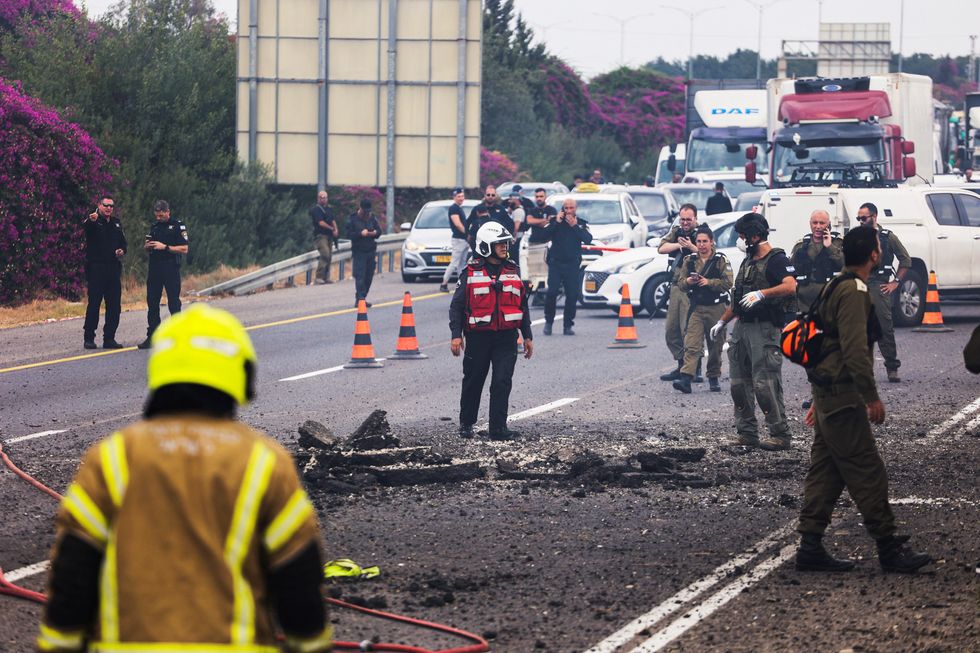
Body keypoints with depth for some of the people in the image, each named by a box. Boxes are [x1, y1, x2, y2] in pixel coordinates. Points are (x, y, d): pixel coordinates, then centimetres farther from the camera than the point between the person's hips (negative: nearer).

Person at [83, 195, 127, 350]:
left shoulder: (116, 223, 17)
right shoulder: (94, 222, -3)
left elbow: (123, 243, 27)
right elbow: (85, 227, -28)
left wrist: (122, 251, 3)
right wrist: (90, 220, -52)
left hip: (113, 269, 6)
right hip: (96, 268, -6)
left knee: (114, 305, 5)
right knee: (94, 304, -6)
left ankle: (109, 338, 12)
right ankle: (88, 338, 0)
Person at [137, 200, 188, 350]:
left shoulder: (178, 226, -3)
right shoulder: (154, 226, 15)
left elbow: (184, 249, -9)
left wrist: (165, 247, -16)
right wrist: (148, 247, -2)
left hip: (171, 269, -6)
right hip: (154, 268, 6)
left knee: (173, 303, -3)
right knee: (152, 303, 4)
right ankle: (152, 336, 7)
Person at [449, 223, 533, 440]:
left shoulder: (513, 271, 10)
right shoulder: (471, 273, -1)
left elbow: (522, 306, 17)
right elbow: (457, 305, -1)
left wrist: (527, 336, 15)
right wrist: (456, 335, -9)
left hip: (506, 338, 2)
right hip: (478, 336, -2)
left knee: (502, 382, -7)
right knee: (473, 382, 9)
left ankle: (498, 427, -6)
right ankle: (466, 424, 25)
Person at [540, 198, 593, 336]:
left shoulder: (581, 223, 8)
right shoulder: (555, 221, 6)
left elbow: (588, 239, -9)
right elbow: (544, 235, -9)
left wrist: (575, 226, -14)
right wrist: (556, 223, -13)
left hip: (573, 265, 1)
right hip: (556, 262, -1)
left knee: (572, 295, -1)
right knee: (552, 292, -13)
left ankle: (568, 325, 8)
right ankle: (548, 322, 1)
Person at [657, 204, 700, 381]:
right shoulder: (676, 232, 15)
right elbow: (661, 248, 2)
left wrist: (691, 247, -26)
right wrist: (679, 245, -11)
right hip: (676, 286, 7)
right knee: (671, 330, 10)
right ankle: (681, 365, 20)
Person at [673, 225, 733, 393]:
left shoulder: (721, 260, -1)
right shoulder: (689, 260, 8)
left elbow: (728, 283, -10)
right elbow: (680, 284, 7)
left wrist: (709, 282, -21)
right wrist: (688, 281, -15)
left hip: (716, 308, -1)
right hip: (696, 308, 1)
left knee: (715, 345, 7)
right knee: (691, 344, -10)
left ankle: (713, 378, 21)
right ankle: (686, 378, -20)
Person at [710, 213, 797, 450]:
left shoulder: (776, 260, -8)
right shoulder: (748, 262, 20)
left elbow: (790, 286, -25)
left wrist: (762, 293, -34)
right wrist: (722, 322, 25)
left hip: (764, 328, -9)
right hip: (742, 328, 9)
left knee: (765, 384, -13)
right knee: (739, 384, 7)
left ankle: (780, 435, -10)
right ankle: (747, 433, 13)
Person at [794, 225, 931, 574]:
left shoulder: (837, 288, 18)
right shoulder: (854, 292, -15)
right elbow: (855, 349, -23)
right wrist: (872, 397, -19)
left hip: (827, 395, 10)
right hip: (844, 399, -10)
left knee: (825, 473, 10)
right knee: (867, 473, -7)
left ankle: (810, 547, 9)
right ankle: (890, 550, -4)